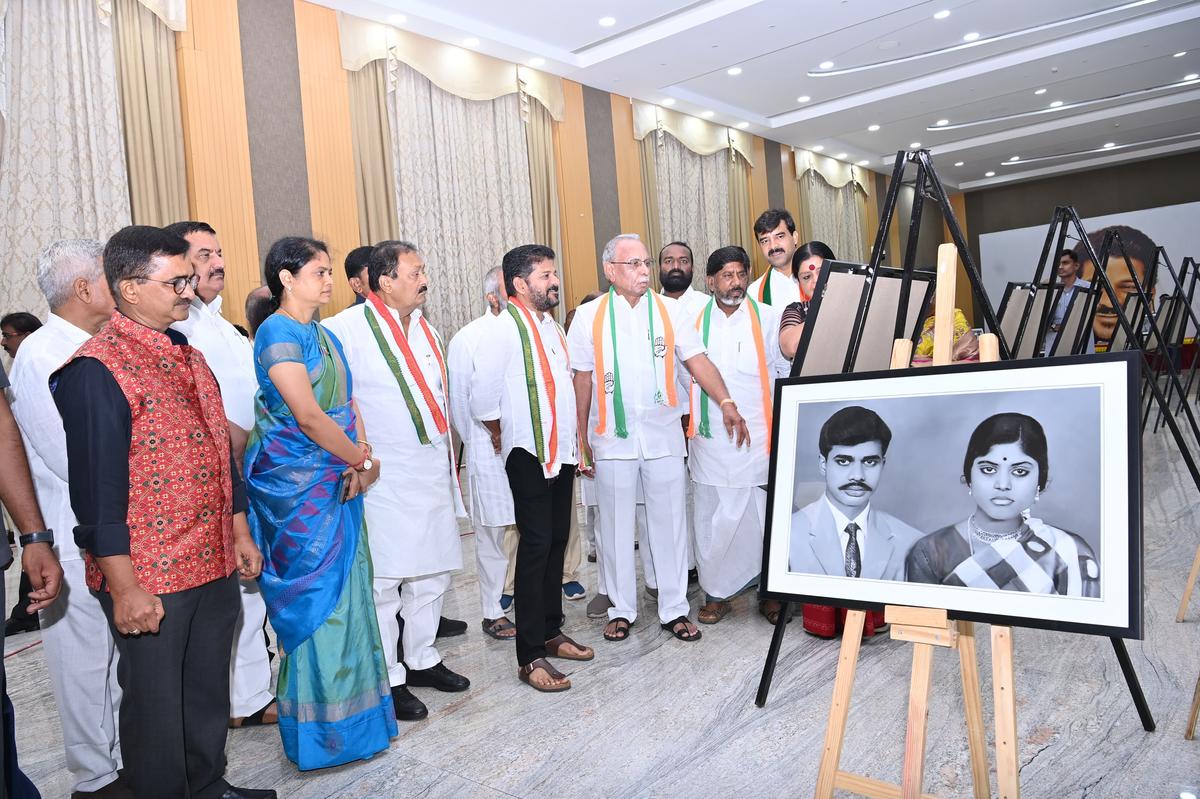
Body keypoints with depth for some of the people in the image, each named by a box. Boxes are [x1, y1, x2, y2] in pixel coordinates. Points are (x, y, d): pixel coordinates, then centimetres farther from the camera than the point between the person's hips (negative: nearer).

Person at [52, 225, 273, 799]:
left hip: (214, 562, 8)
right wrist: (124, 587, -16)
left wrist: (239, 533, 16)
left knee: (209, 689, 20)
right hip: (148, 579, -7)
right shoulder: (96, 368, -15)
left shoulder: (188, 356, 10)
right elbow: (96, 488, -17)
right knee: (155, 704, 9)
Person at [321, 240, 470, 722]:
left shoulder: (425, 329, 15)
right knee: (383, 580, 0)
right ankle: (387, 679, 14)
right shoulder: (349, 329, -12)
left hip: (433, 469, 8)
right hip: (385, 477, -8)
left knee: (433, 572, 15)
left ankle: (421, 660, 31)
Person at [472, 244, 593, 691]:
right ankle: (530, 657, 3)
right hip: (530, 454, -7)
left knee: (556, 542, 13)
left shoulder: (551, 325, 13)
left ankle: (550, 632, 27)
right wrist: (500, 435, 1)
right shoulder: (507, 327, -12)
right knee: (535, 547, -5)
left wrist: (575, 441, 13)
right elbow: (483, 394, -14)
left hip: (562, 451, 8)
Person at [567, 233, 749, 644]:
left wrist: (726, 402, -17)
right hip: (612, 434, -1)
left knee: (670, 521, 6)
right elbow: (582, 379, 3)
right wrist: (583, 436, 3)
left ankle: (674, 609, 19)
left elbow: (698, 360, -3)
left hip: (663, 432, 1)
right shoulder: (589, 316, 1)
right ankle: (621, 609, 23)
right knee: (616, 524, 8)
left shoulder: (670, 310, 3)